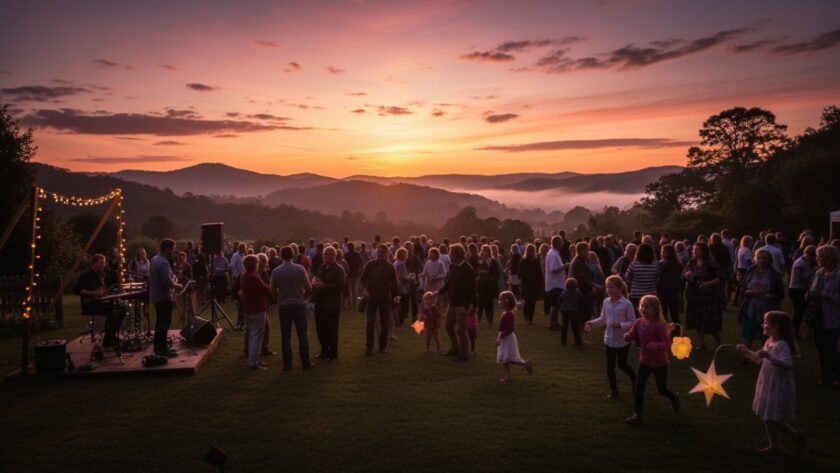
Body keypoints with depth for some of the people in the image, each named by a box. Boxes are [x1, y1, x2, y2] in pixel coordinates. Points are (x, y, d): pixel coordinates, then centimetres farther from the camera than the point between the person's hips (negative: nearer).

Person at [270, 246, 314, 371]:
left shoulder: (276, 271, -5)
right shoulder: (300, 269, -8)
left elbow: (273, 290, 0)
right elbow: (308, 287, -8)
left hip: (283, 305, 1)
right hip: (299, 304, -1)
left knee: (286, 336, 7)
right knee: (302, 335, 9)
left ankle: (287, 365, 9)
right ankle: (306, 363, 12)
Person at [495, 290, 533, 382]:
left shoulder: (508, 314, -23)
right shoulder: (504, 313, 6)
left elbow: (510, 329, -28)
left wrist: (500, 337, -27)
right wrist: (498, 336, 17)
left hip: (508, 338, -10)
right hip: (505, 338, 10)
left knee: (507, 359, -3)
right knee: (504, 359, 13)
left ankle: (526, 364, 9)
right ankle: (508, 376, 21)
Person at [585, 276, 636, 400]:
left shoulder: (626, 304, -17)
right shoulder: (606, 302, -1)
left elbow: (633, 322, -11)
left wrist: (620, 325, -27)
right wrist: (592, 323, -6)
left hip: (623, 341, -4)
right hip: (609, 340, 5)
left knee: (622, 365, 10)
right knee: (610, 366, 9)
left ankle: (634, 378, 41)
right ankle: (613, 390, 23)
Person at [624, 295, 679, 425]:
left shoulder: (659, 325, -25)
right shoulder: (638, 322, -9)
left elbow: (667, 343, -26)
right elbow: (631, 336, 2)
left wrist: (656, 346, -45)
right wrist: (627, 336, -22)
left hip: (660, 363, -4)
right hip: (644, 361, 4)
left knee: (661, 389, 13)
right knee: (639, 388, -2)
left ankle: (674, 398, 46)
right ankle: (637, 415, 6)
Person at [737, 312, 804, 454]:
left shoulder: (782, 345, -22)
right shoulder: (769, 342, 6)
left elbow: (787, 364, -37)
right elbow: (760, 361, 21)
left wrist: (768, 356, -46)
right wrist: (747, 351, 12)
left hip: (778, 388, -9)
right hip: (768, 386, 9)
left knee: (773, 419, -3)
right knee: (767, 418, 15)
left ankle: (797, 435, 17)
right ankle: (774, 445, 27)